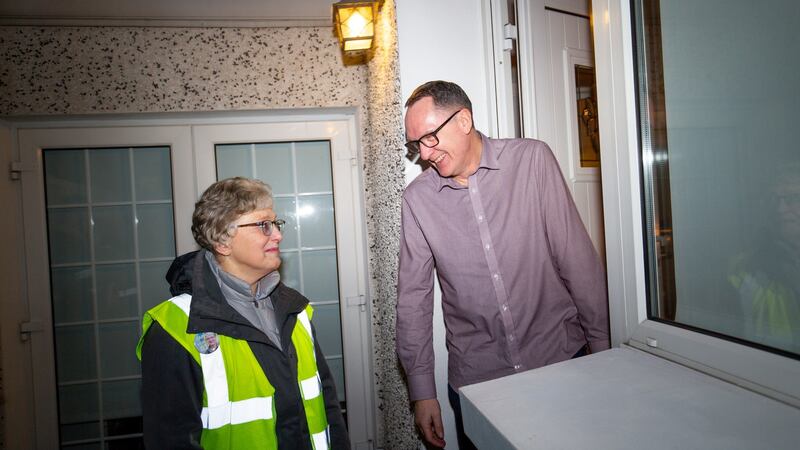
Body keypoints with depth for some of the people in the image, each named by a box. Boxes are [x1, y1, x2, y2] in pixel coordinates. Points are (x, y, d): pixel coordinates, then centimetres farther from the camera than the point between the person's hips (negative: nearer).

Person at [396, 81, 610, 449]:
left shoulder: (532, 159, -8)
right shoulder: (417, 198, -4)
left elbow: (578, 261, -5)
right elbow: (414, 297, -1)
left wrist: (601, 348, -1)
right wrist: (422, 392, 1)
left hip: (559, 357, 0)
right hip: (474, 376, 1)